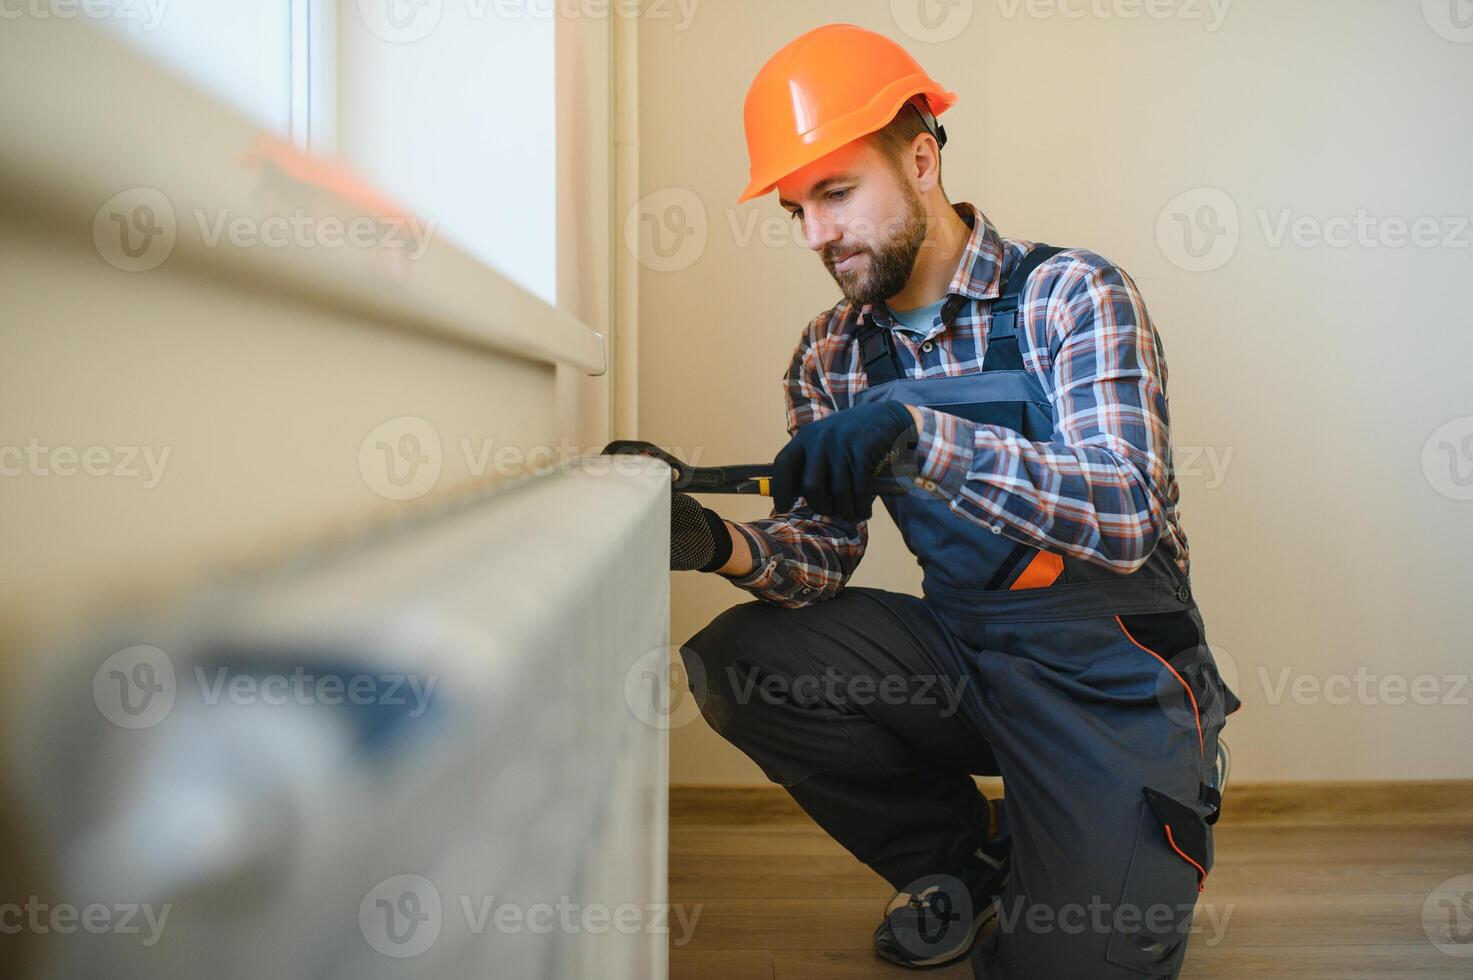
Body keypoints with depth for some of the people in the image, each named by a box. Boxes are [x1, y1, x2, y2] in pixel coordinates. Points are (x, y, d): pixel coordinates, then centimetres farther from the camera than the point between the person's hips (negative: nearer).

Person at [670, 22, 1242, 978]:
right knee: (738, 661, -16)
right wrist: (718, 542, -22)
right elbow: (825, 550, 0)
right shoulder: (833, 353, 2)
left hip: (1107, 672, -4)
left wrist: (916, 432, -41)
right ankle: (967, 861, 6)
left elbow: (1124, 514, -26)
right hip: (957, 646, 5)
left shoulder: (1072, 293, -13)